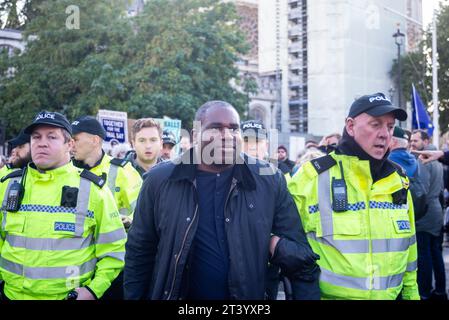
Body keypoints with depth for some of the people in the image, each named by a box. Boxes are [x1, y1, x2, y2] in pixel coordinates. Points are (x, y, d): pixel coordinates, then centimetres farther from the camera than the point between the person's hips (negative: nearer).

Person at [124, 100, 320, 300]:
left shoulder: (270, 181, -9)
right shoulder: (160, 180, -8)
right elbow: (139, 254, 0)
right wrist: (133, 296, -1)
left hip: (248, 295, 1)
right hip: (175, 294, 0)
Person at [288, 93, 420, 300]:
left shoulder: (398, 181, 3)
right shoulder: (314, 176, -14)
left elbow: (408, 248, 11)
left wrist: (411, 293, 13)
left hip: (389, 295, 5)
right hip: (329, 295, -4)